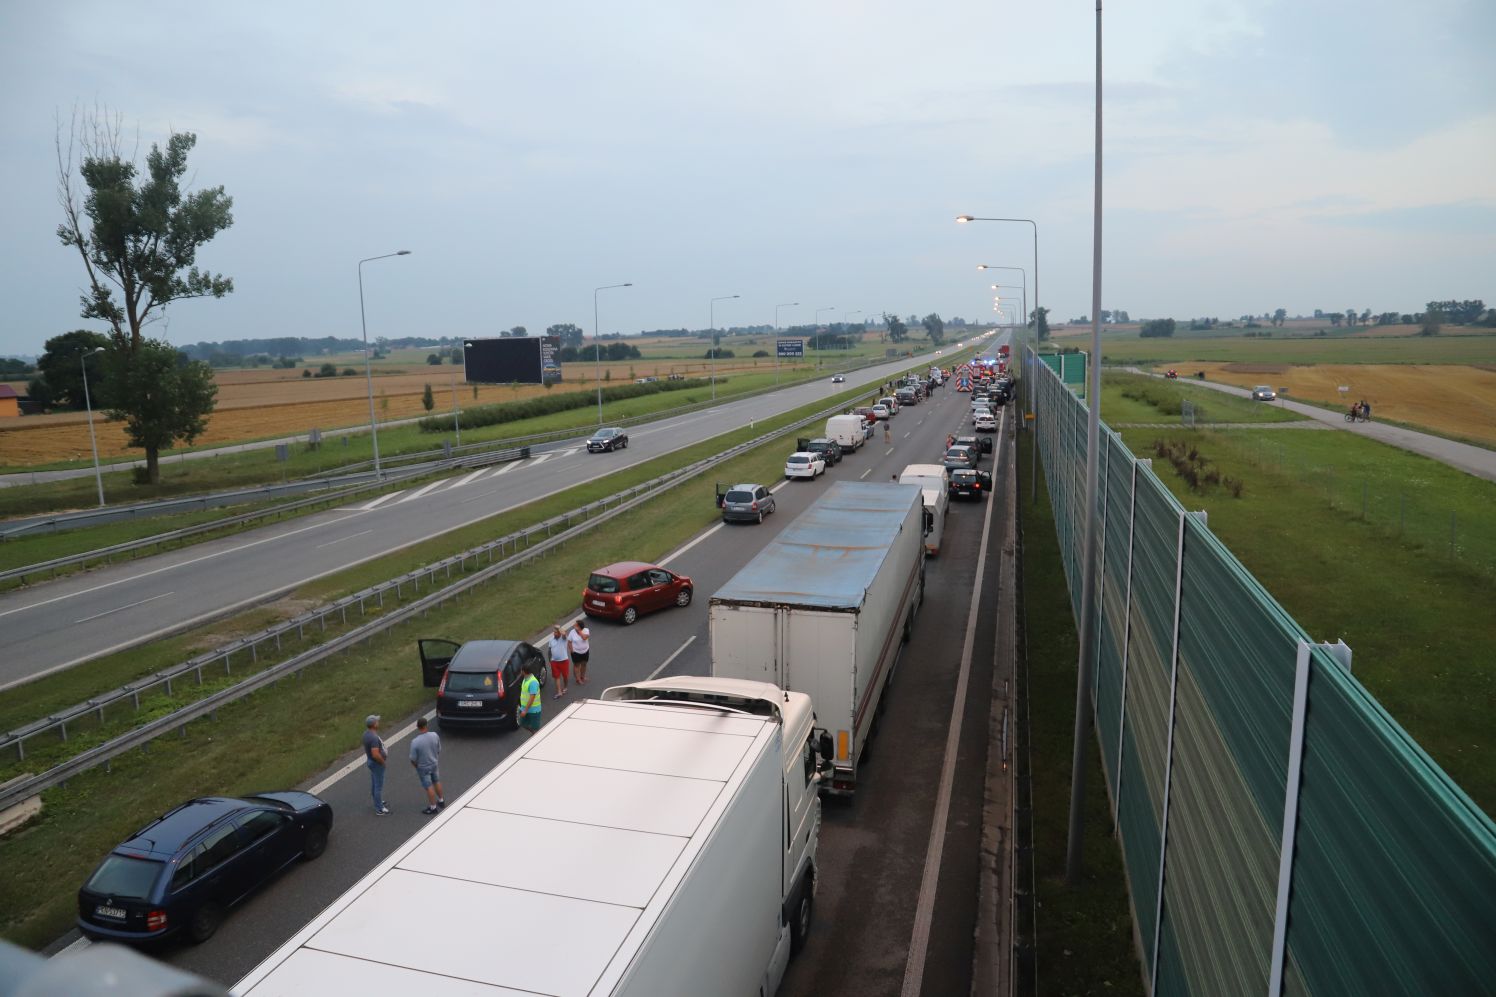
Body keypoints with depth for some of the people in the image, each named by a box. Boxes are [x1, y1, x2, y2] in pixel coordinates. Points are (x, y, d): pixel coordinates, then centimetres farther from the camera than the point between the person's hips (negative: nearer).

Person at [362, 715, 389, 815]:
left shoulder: (366, 733, -2)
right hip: (376, 763, -10)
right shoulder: (374, 737, -32)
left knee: (374, 784, 25)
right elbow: (376, 754, -34)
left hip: (370, 761, 10)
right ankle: (379, 809, 12)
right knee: (378, 786, 2)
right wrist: (383, 761, -18)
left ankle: (378, 801, 43)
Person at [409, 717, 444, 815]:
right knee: (436, 782, 25)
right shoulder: (434, 735, -18)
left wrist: (415, 766, 2)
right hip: (434, 764, 4)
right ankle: (441, 801, 42)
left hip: (423, 767, -4)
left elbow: (413, 759, -20)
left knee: (429, 787, 11)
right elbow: (439, 750, -3)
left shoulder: (415, 742, -30)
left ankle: (433, 807, 26)